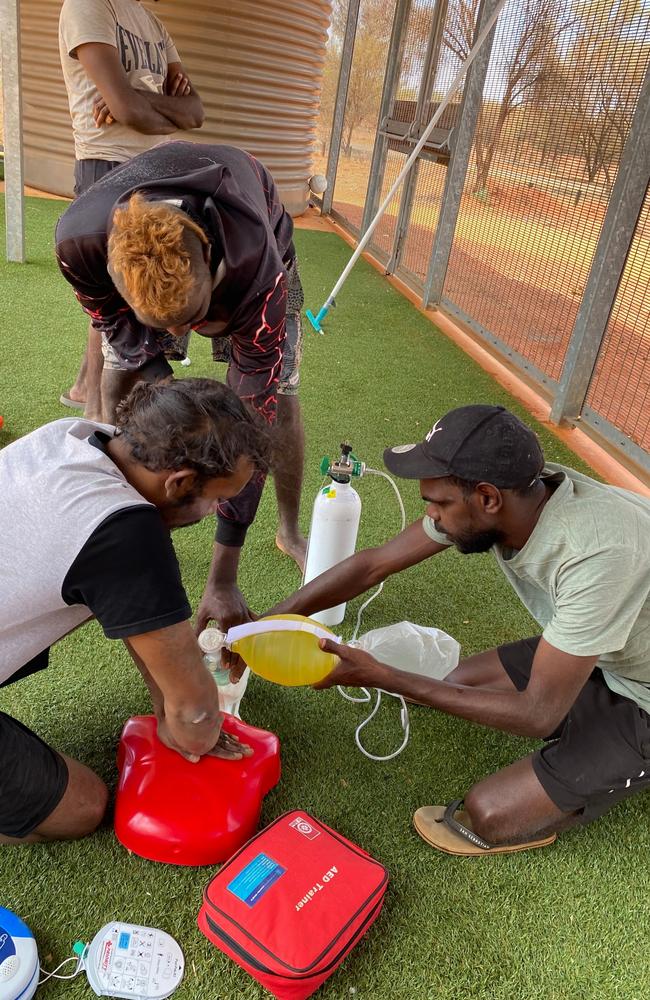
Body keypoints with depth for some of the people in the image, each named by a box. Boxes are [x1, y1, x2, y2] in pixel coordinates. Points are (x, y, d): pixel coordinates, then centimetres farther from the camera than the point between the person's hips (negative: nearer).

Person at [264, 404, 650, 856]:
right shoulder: (511, 493, -16)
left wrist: (382, 677, -30)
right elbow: (374, 564, -8)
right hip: (602, 655, 7)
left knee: (487, 815, -12)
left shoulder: (598, 556, -39)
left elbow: (539, 713, -31)